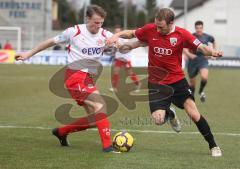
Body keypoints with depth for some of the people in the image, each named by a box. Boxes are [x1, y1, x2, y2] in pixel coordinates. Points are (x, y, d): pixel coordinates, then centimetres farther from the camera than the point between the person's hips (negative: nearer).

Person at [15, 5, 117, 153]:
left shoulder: (105, 35, 2)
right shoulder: (74, 32, -5)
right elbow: (52, 42, 9)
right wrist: (30, 53, 14)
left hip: (89, 79, 6)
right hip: (75, 76, -6)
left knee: (94, 119, 5)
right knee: (100, 105, -23)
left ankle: (61, 132, 27)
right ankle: (107, 145, -26)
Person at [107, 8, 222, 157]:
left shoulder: (181, 34, -11)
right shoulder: (150, 30, -7)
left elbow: (201, 47, -13)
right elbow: (131, 33, 10)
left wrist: (212, 52, -34)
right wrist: (117, 35, -8)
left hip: (177, 81, -1)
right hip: (156, 83, 1)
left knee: (194, 113, -12)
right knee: (158, 119, -12)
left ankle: (213, 146, 7)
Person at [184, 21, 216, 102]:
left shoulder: (207, 37, 1)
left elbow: (213, 41, 23)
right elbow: (185, 48, -16)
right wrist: (189, 54, -35)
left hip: (203, 61, 0)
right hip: (192, 62, 0)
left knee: (204, 77, -25)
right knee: (192, 83, 7)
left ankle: (201, 91, 5)